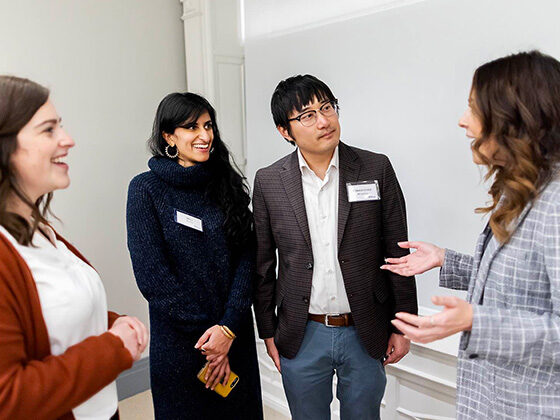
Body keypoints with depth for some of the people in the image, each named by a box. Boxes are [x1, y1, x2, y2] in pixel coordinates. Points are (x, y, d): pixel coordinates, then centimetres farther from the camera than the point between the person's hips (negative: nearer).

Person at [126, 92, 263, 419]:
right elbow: (151, 273, -12)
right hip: (179, 340, -3)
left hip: (236, 335, 3)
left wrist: (229, 327, -13)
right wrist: (205, 334, -12)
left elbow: (246, 258, -3)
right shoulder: (147, 189, -7)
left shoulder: (227, 183, 2)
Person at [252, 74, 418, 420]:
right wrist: (268, 333, 4)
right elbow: (263, 264, 2)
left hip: (365, 334, 0)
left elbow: (398, 252, -2)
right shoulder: (269, 182, -4)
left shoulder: (376, 169, -6)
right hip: (301, 338, 1)